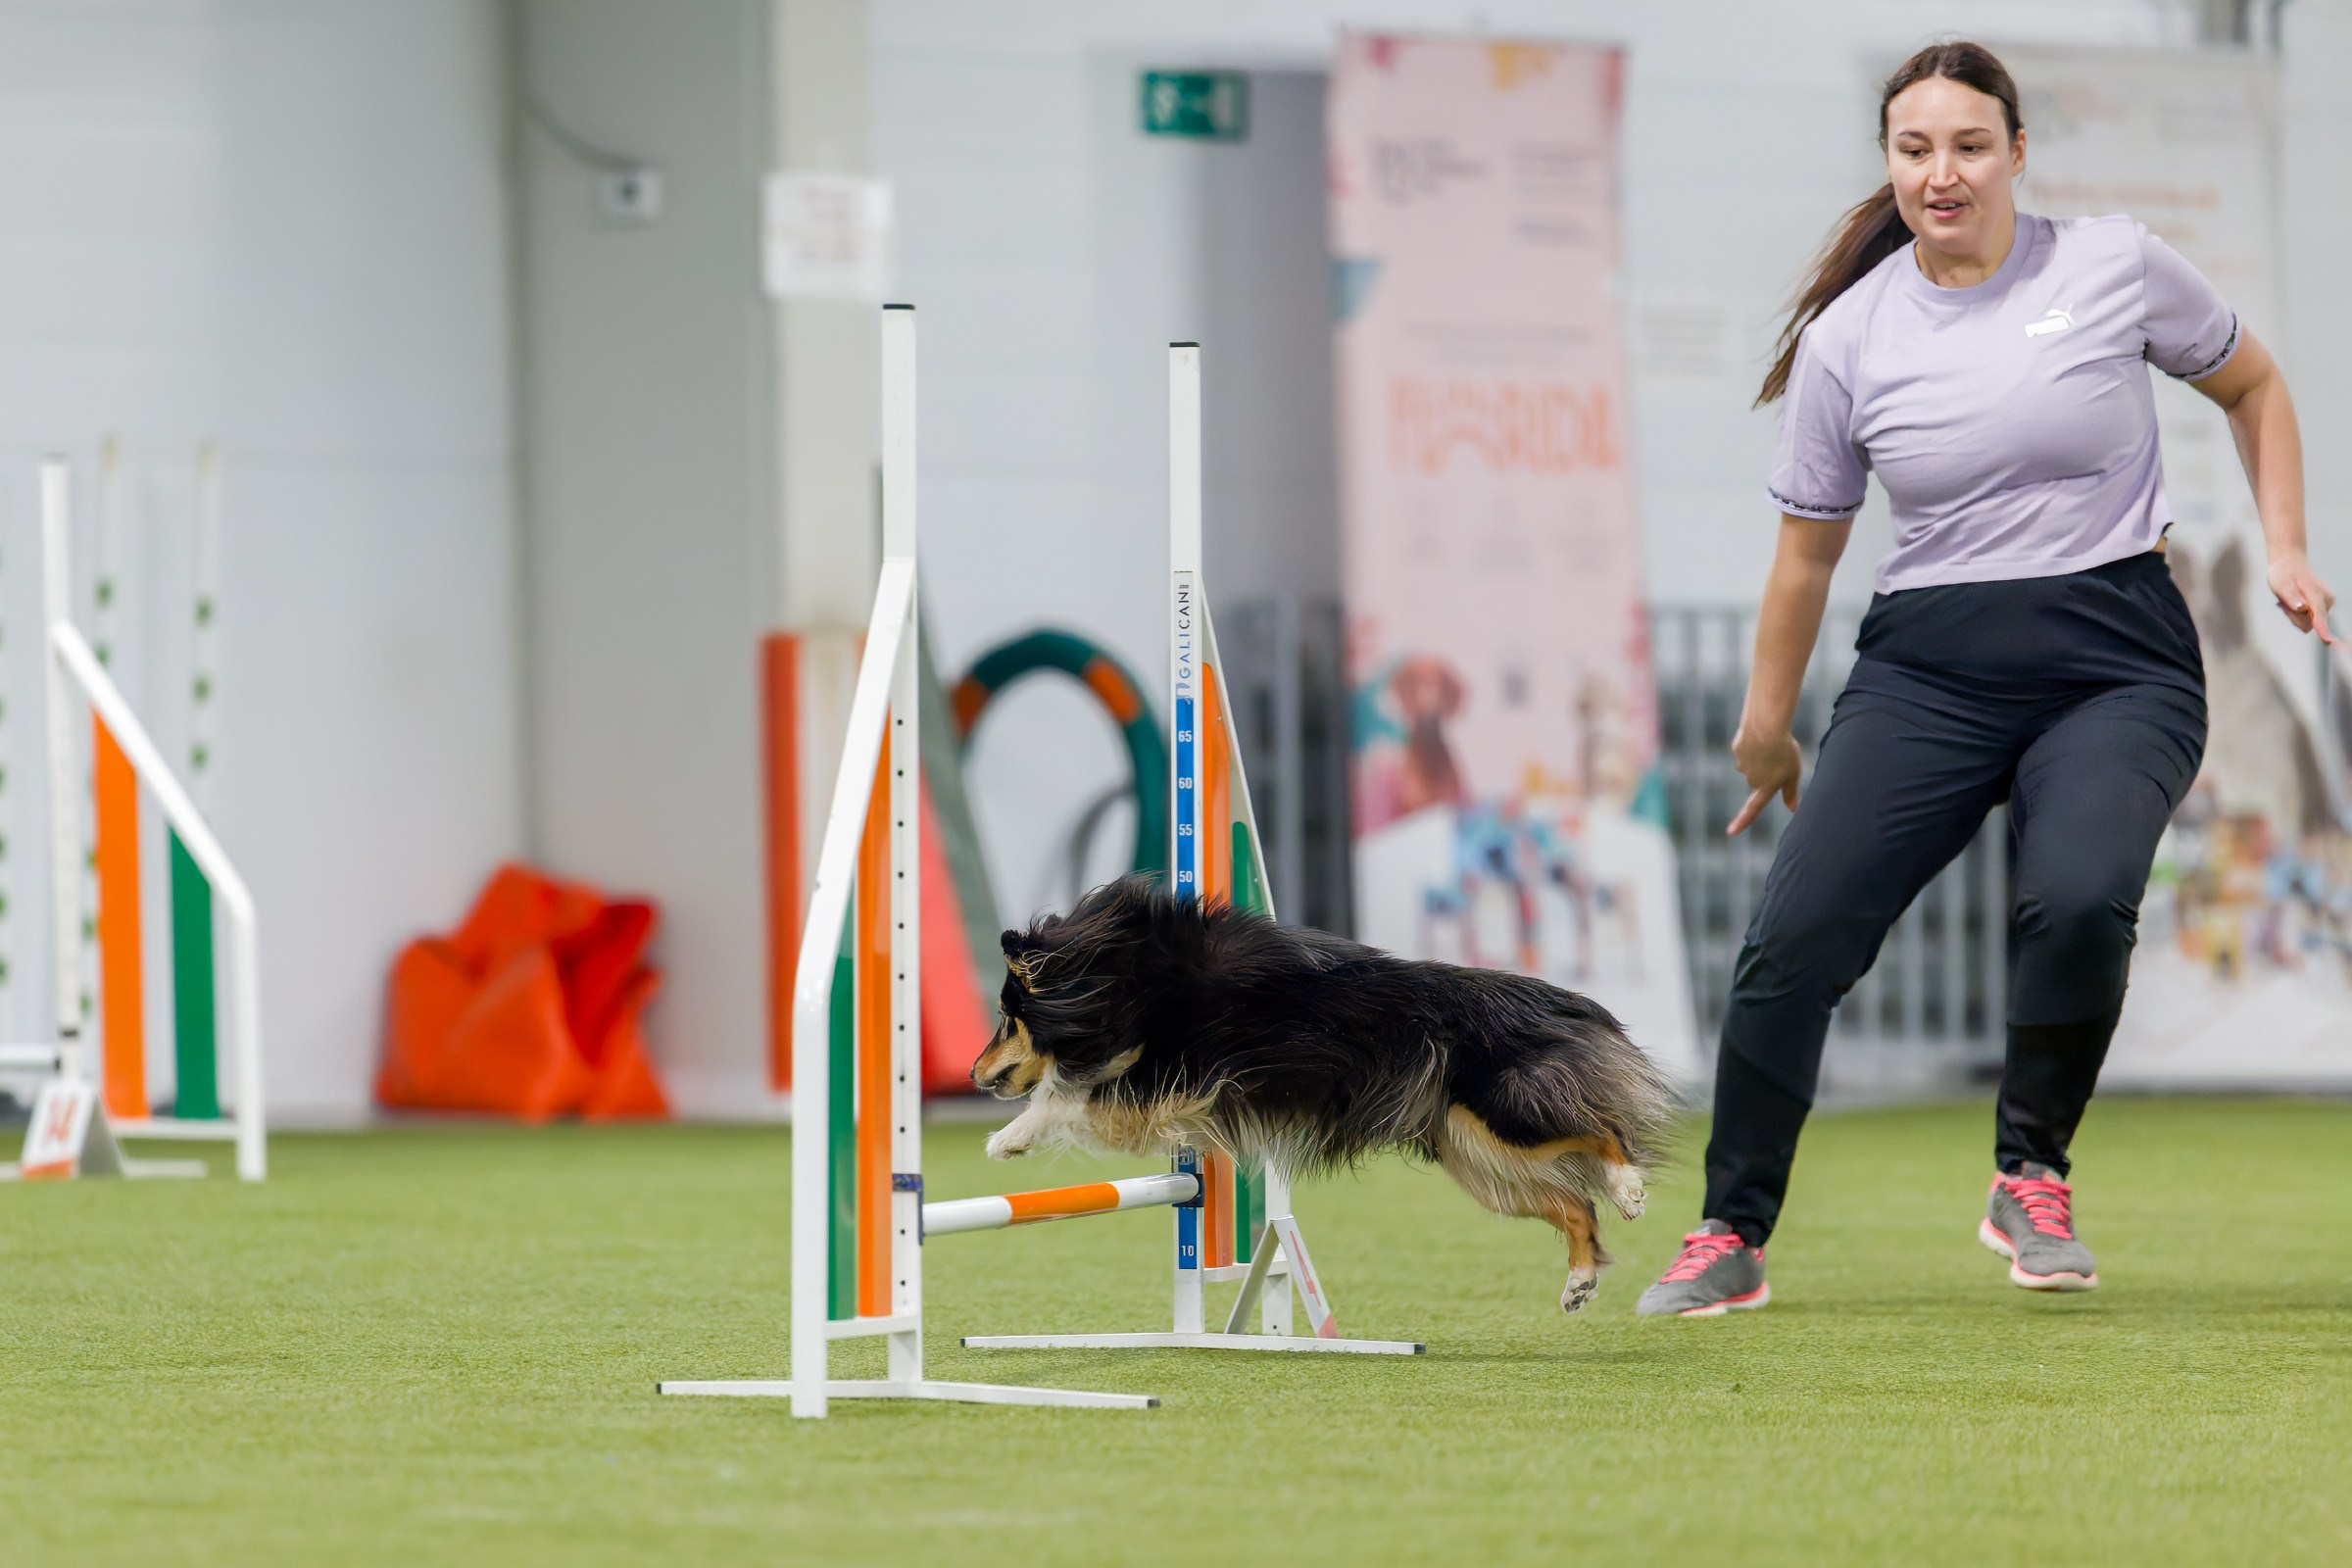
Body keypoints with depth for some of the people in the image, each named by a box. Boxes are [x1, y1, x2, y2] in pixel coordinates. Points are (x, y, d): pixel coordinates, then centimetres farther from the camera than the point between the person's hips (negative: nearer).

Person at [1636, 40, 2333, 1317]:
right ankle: (1731, 1238, 3)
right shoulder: (1848, 337, 2)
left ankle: (2031, 1183, -5)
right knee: (1794, 937, -13)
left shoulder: (2117, 267, -1)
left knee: (2078, 900, -29)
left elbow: (2252, 387, 16)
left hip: (2114, 669, -2)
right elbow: (1809, 544, 14)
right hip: (1927, 672, 2)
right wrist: (1767, 722, 20)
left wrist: (2284, 547, 6)